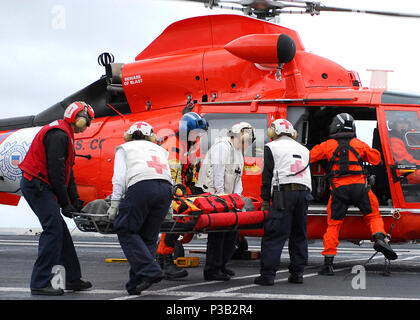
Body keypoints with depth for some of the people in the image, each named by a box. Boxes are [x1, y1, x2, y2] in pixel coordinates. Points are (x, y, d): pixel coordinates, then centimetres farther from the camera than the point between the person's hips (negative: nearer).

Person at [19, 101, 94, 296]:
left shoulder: (64, 135, 20)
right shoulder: (59, 135, -16)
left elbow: (68, 171, 20)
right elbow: (56, 172, -20)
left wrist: (75, 201, 13)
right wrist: (65, 203, -13)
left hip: (39, 186, 11)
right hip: (37, 185, -11)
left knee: (60, 230, 11)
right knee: (54, 229, -15)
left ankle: (73, 278, 16)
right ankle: (40, 283, -16)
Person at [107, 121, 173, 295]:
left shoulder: (124, 148, 24)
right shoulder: (159, 149, 35)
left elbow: (120, 178, 10)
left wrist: (114, 205, 6)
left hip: (141, 186, -4)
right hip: (166, 188, 4)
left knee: (126, 231, 5)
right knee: (148, 236, 9)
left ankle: (149, 270, -12)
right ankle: (136, 283, 2)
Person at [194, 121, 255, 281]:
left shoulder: (238, 152, 22)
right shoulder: (223, 145, -9)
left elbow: (237, 177, 19)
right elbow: (218, 170, -16)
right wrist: (220, 193, -18)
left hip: (225, 196, 10)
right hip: (212, 193, -10)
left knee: (232, 229, 10)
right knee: (217, 231, -13)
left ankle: (221, 265, 20)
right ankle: (212, 270, -12)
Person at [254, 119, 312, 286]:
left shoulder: (271, 147, 7)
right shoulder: (303, 149, 24)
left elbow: (267, 175, 2)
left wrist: (265, 200, 3)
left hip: (284, 193, -6)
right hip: (304, 193, 6)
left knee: (274, 235, -7)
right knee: (299, 234, 13)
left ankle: (267, 275, -11)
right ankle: (297, 273, 14)